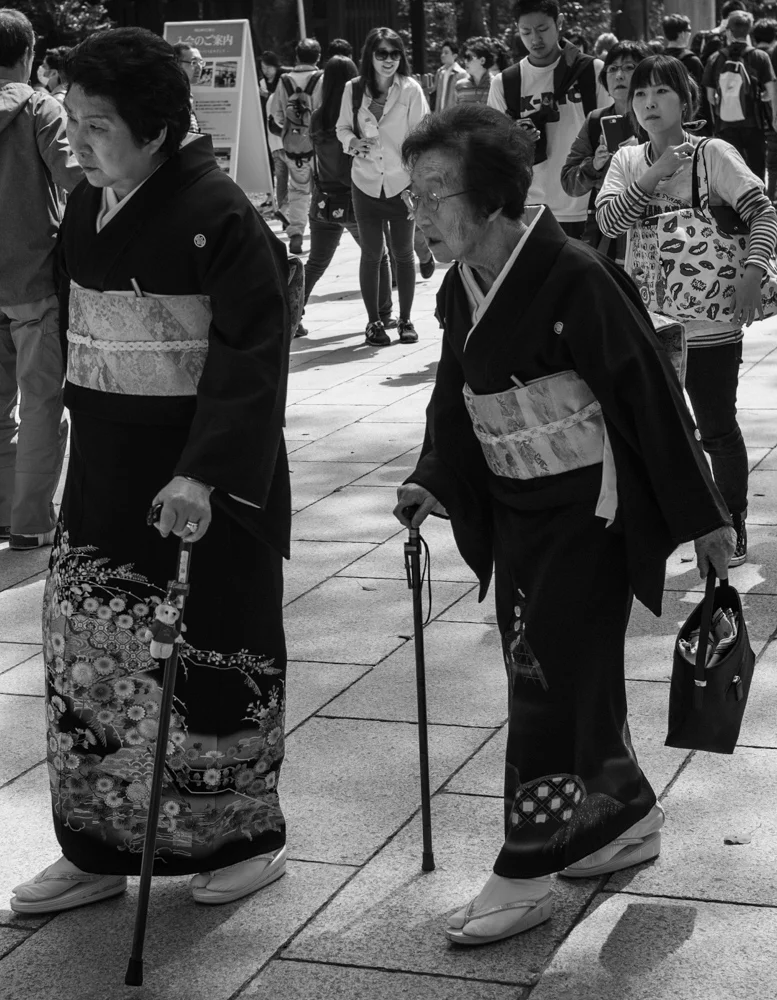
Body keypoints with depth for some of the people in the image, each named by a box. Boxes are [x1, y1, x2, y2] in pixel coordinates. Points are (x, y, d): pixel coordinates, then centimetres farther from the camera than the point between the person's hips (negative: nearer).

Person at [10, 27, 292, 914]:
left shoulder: (220, 217, -17)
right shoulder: (85, 208, 7)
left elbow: (249, 358, -22)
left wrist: (203, 474, -30)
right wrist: (79, 420, 16)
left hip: (204, 481, -7)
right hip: (105, 474, 7)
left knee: (213, 657, 5)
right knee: (85, 658, 9)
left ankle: (244, 837, 25)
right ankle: (96, 849, 22)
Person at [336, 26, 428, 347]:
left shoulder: (410, 89, -9)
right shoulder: (353, 89, -3)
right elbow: (342, 127, 10)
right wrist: (352, 142, -12)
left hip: (402, 183, -1)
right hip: (366, 183, 1)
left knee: (403, 253, 8)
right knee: (371, 254, 6)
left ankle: (405, 320, 21)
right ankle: (374, 321, 18)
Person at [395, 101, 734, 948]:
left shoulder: (571, 276, -20)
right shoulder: (459, 290, 4)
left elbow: (649, 395, -16)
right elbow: (454, 401, 15)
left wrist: (700, 516, -12)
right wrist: (432, 480, -2)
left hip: (591, 506, -8)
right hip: (514, 508, 8)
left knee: (547, 673, -6)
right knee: (571, 673, 15)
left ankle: (526, 872, 4)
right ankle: (629, 814, 34)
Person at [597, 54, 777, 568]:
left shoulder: (713, 154, -10)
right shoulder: (628, 161, 4)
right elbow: (608, 221, -10)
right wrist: (653, 177, -20)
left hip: (710, 324, -4)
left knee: (718, 429, 5)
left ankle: (733, 525, 22)